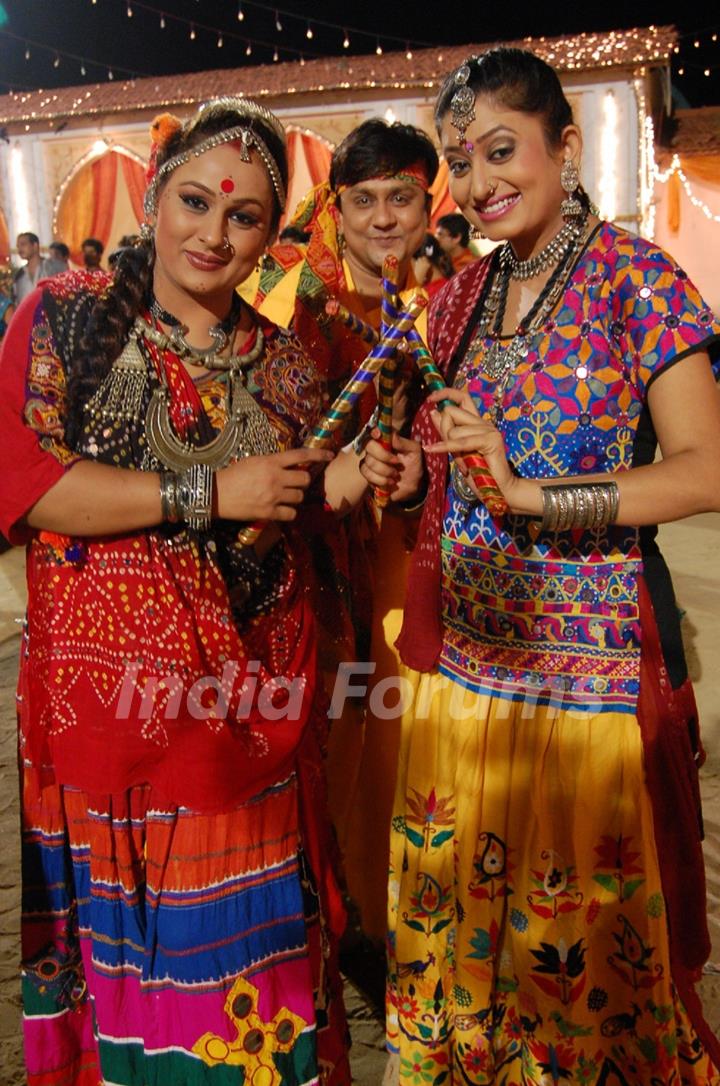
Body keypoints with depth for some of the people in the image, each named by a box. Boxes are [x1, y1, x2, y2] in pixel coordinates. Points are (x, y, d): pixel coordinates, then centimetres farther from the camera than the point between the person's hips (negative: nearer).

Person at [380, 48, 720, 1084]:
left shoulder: (635, 278, -6)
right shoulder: (460, 298, 11)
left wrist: (531, 493, -23)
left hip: (590, 660, -5)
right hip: (464, 649, 5)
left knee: (583, 922, 8)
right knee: (455, 902, 16)